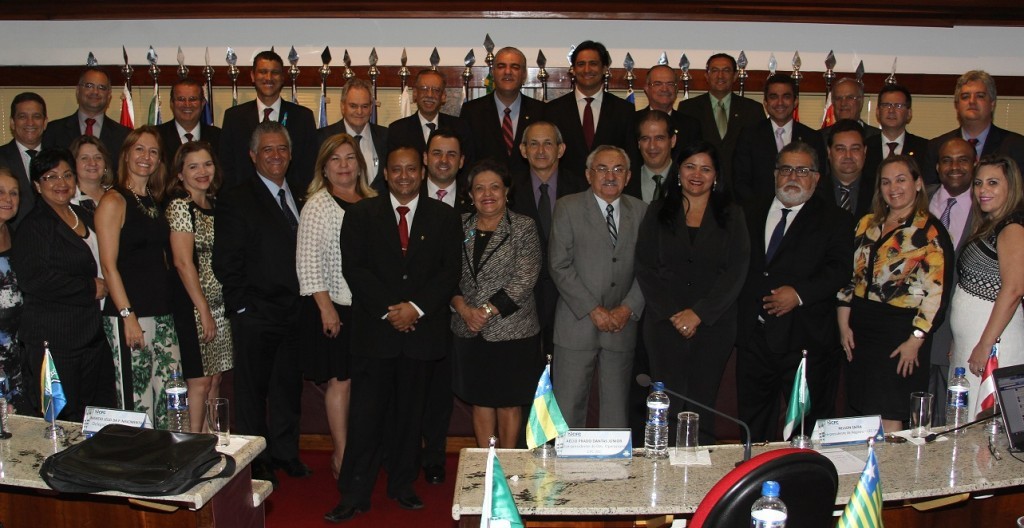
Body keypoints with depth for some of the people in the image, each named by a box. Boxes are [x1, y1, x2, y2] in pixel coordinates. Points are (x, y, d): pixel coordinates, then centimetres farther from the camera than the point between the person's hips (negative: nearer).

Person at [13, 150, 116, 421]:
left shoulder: (84, 216, 16)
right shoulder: (33, 226, -7)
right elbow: (32, 279, -19)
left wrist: (104, 285, 7)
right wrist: (90, 288, -12)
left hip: (94, 334, 7)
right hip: (54, 339, -7)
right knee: (60, 421, -3)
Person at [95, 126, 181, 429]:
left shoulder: (155, 202, 16)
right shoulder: (114, 201, -4)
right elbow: (108, 265, -10)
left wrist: (168, 300, 10)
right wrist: (128, 315, -16)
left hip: (162, 313, 7)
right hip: (129, 314, -7)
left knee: (172, 398, 5)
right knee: (136, 403, -4)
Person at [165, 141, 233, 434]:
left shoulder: (214, 203, 13)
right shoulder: (180, 205, -9)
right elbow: (183, 262, -15)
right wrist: (203, 310, -16)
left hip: (219, 302, 7)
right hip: (192, 303, -7)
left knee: (215, 380, 9)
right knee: (200, 382, -3)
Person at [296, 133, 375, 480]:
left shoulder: (372, 202, 11)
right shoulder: (318, 204, -5)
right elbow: (308, 261, -10)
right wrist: (326, 308, -14)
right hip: (335, 306, -5)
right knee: (341, 380, 0)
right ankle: (342, 456, 12)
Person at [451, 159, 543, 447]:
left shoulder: (523, 227, -4)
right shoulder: (460, 226, 7)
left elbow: (524, 281, -12)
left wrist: (487, 310, -16)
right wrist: (464, 309, -12)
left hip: (512, 331, -3)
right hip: (470, 332, 3)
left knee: (509, 403, 6)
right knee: (480, 401, 10)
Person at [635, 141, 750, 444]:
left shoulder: (731, 216, 8)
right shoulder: (658, 214, 10)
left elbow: (736, 271, -1)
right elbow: (645, 268, 3)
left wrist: (698, 313, -10)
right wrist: (671, 313, -8)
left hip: (714, 325, 0)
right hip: (664, 324, 0)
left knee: (703, 404, 0)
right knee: (668, 407, -3)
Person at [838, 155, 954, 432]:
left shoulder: (931, 232, -6)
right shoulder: (867, 224, 11)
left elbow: (937, 293, -10)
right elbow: (849, 275, 12)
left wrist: (915, 340, -14)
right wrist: (844, 324, 5)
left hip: (900, 331, -5)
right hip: (860, 329, 5)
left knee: (889, 421, -3)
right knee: (859, 415, 10)